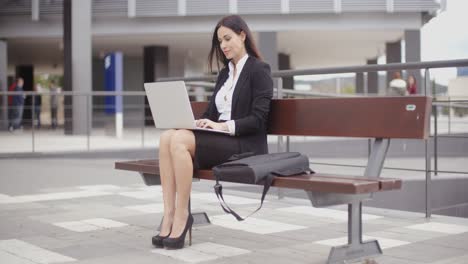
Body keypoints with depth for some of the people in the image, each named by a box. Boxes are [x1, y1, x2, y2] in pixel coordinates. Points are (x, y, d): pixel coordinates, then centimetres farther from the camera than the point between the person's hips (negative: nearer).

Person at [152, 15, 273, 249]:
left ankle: (181, 215, -22)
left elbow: (257, 120, -11)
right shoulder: (224, 73, 21)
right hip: (219, 140, 7)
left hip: (244, 146, -7)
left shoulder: (259, 70, -2)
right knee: (167, 137, -22)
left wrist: (223, 126, -22)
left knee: (179, 140, -30)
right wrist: (194, 122, -3)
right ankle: (169, 215, -27)